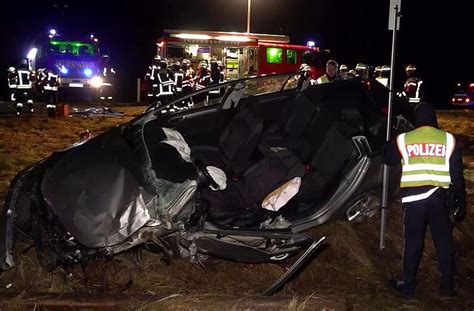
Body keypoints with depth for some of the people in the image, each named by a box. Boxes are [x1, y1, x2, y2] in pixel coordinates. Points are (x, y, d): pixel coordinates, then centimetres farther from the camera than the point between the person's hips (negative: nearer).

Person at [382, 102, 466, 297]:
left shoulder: (404, 139, 0)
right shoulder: (448, 140, 3)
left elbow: (388, 158, 18)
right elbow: (457, 175, 4)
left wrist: (390, 145, 38)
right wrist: (460, 201, 10)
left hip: (413, 197, -1)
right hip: (439, 197, 1)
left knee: (413, 241, 8)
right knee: (444, 241, 11)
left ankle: (407, 284, 16)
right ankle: (447, 287, 17)